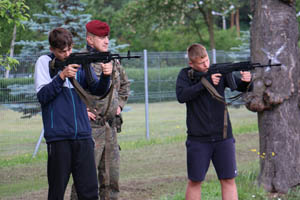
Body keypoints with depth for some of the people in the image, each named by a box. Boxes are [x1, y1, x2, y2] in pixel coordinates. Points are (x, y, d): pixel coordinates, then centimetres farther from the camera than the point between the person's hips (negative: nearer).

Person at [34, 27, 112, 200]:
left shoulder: (80, 62, 9)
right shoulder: (45, 62, 3)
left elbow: (97, 90, 3)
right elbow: (42, 95, -6)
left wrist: (106, 77, -17)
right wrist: (62, 76, -16)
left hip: (83, 135, 3)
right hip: (58, 136, -2)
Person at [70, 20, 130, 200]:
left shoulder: (113, 61, 13)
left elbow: (125, 84, 31)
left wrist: (120, 104, 17)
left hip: (111, 126, 7)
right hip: (90, 126, -7)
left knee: (112, 173, 11)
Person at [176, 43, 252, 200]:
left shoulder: (219, 72, 3)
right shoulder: (185, 75, 0)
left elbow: (239, 86, -5)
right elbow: (181, 96, -16)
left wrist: (246, 80, -28)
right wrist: (206, 82, -21)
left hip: (223, 137, 1)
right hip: (198, 139, -1)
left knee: (228, 180, 3)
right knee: (194, 181, 7)